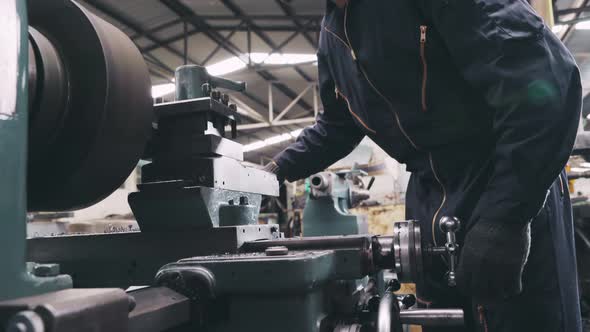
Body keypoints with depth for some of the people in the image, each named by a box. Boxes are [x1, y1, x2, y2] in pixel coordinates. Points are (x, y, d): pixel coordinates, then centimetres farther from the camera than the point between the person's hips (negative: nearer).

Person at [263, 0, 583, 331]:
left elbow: (546, 78, -25)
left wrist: (504, 215, -32)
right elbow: (337, 126, 21)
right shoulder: (332, 32, 8)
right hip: (429, 201, 7)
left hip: (517, 191, -6)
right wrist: (276, 171, 12)